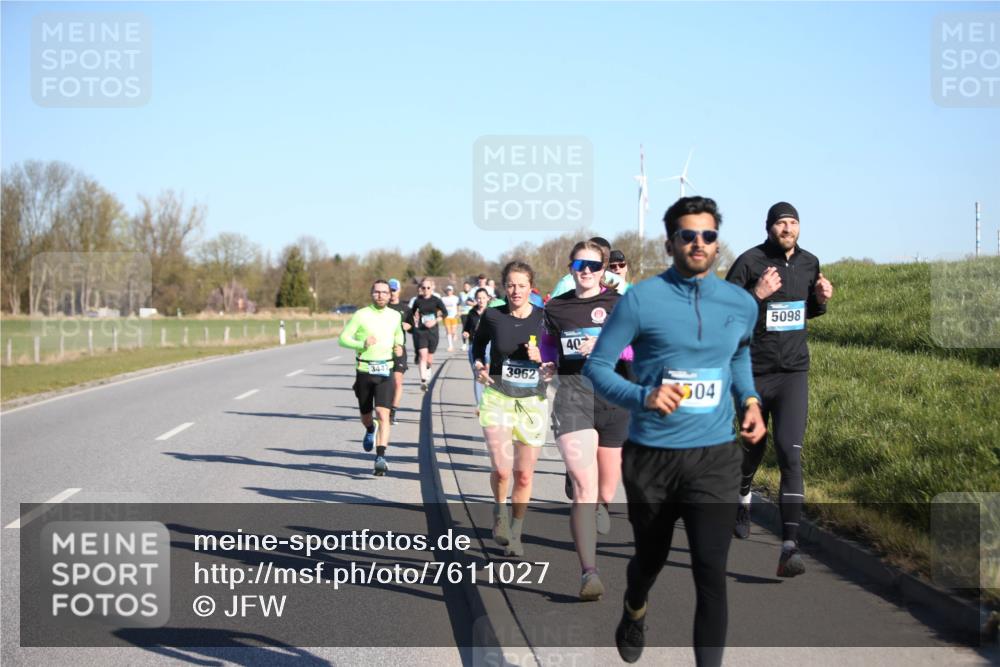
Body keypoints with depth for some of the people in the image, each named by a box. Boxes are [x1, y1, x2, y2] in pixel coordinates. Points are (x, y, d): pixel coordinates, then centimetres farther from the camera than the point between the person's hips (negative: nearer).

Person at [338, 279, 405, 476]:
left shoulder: (395, 316, 6)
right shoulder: (361, 315, -4)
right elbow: (343, 338, -5)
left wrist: (399, 346, 7)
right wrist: (362, 344, -21)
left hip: (385, 371, 0)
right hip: (364, 370, 0)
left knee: (383, 414, -16)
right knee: (366, 414, 16)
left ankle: (380, 457, -20)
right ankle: (370, 430, 52)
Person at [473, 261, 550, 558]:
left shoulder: (544, 318, -4)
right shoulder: (492, 316, -2)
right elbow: (478, 344, 17)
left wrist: (544, 358, -15)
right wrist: (479, 366, -1)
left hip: (533, 400, 1)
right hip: (497, 397, -1)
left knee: (524, 474, 6)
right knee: (502, 469, -16)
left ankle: (515, 534, 25)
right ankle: (500, 510, 16)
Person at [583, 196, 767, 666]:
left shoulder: (741, 304, 3)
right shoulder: (641, 299, -9)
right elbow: (596, 365, -6)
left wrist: (749, 401, 6)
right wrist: (642, 396, -23)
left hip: (714, 456, 1)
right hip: (651, 455, -1)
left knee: (711, 573, -12)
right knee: (651, 557, 20)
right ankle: (634, 613, 54)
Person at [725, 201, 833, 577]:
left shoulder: (809, 263, 6)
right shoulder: (749, 262, -9)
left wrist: (821, 300, 1)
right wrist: (756, 295, -25)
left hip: (793, 373, 2)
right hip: (754, 373, -2)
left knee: (790, 454, -13)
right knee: (753, 447, 16)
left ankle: (790, 549, -18)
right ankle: (742, 496, 52)